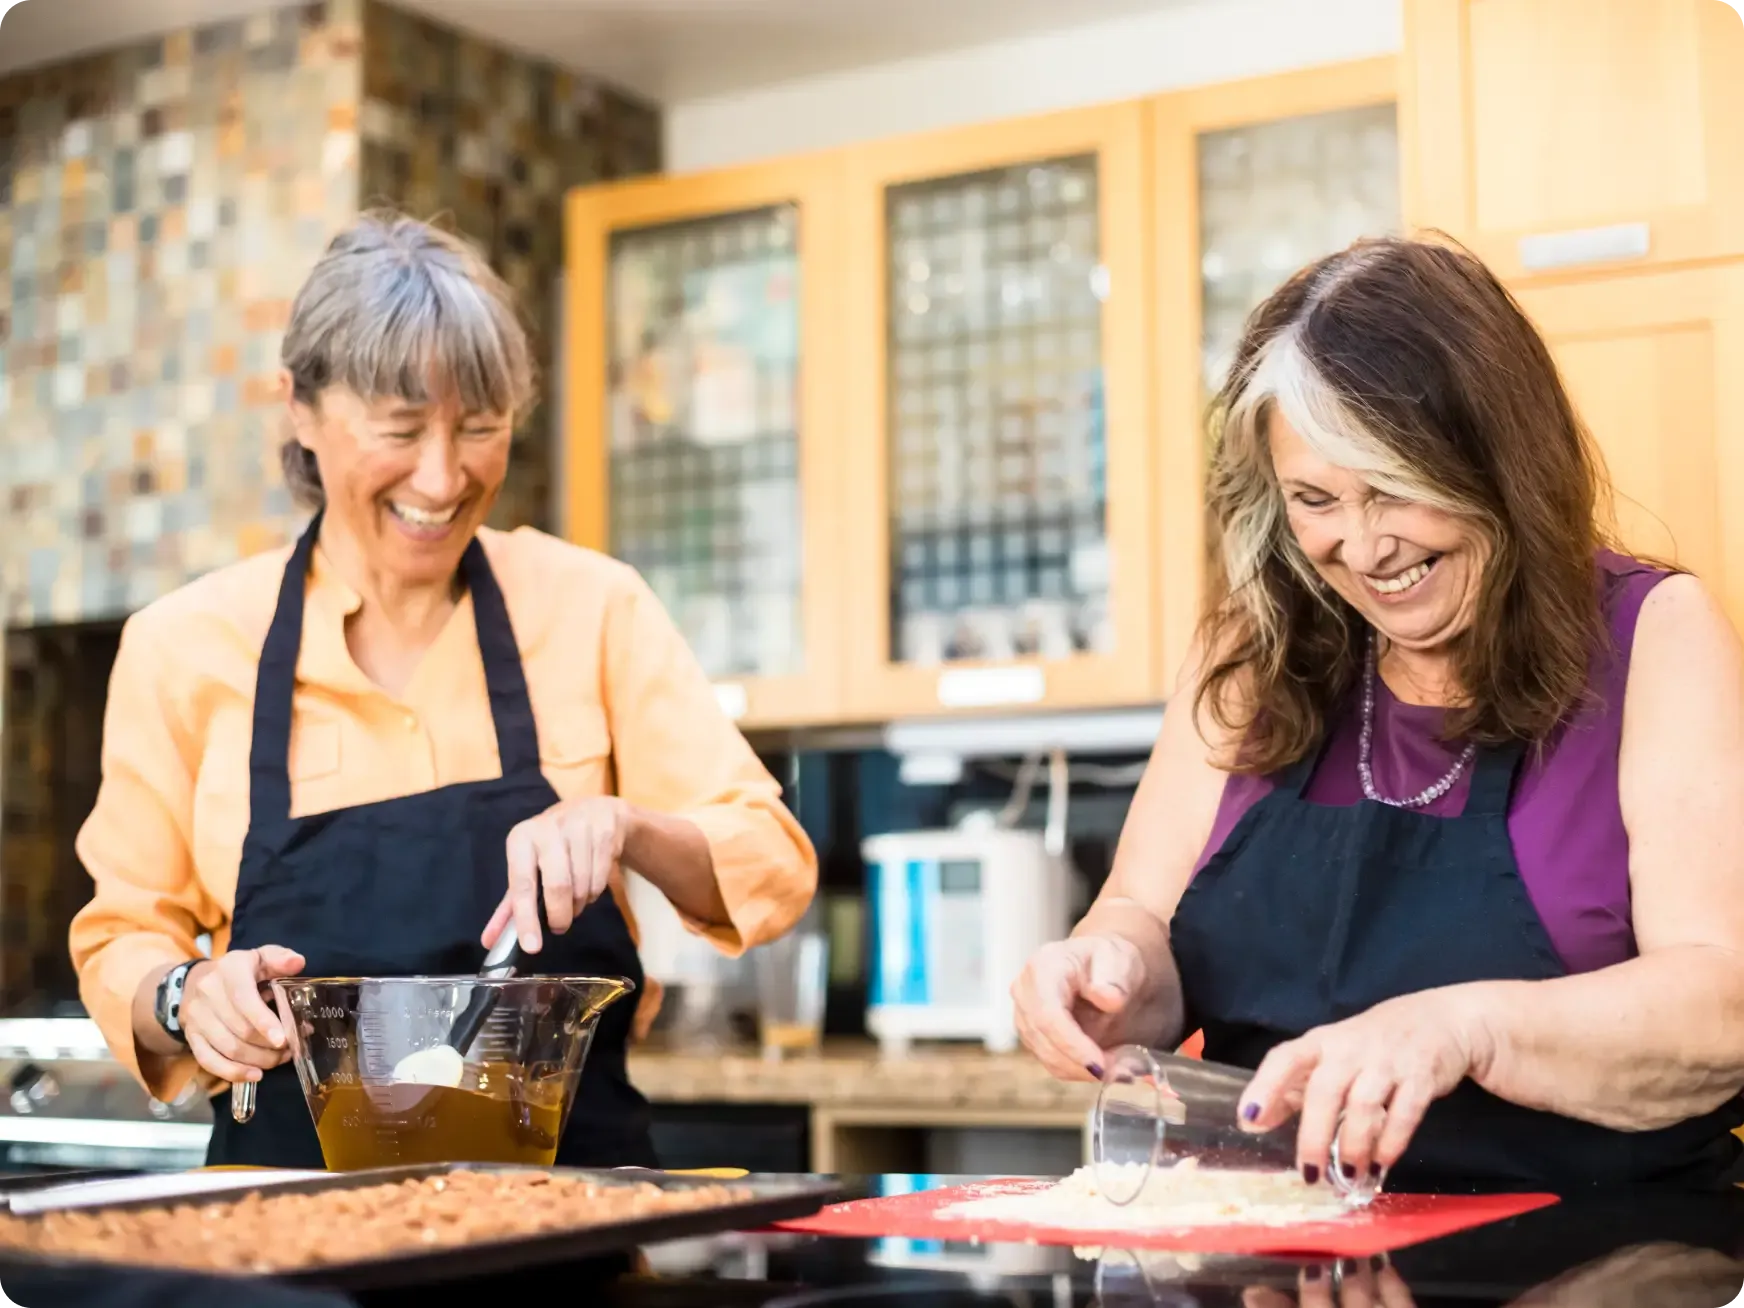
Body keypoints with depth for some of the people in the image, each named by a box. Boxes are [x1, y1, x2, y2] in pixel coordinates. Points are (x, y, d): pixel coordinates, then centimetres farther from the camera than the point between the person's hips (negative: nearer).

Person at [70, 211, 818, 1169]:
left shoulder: (592, 608, 4)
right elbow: (123, 944, 10)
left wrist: (623, 827, -16)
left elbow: (772, 867, 2)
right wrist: (188, 997, -10)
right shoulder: (183, 645, 4)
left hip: (574, 1173, -1)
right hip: (300, 1185, 2)